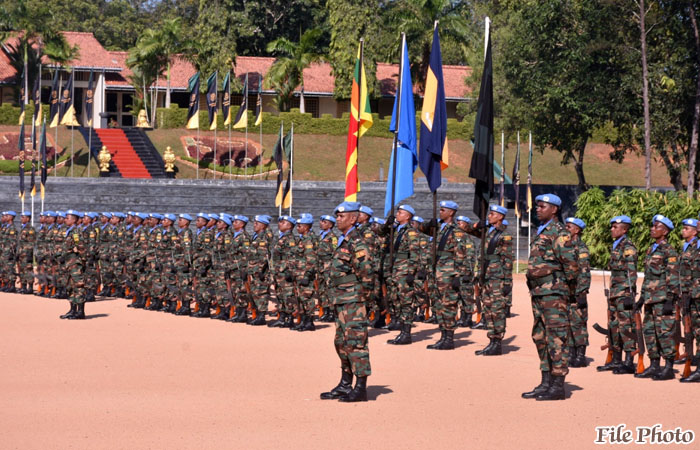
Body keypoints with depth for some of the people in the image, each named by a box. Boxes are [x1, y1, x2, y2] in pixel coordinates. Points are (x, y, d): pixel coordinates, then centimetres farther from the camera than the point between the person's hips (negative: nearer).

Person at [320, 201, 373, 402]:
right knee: (342, 342, 15)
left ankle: (361, 389, -5)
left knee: (356, 342, -8)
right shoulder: (343, 242, 16)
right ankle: (345, 385, 23)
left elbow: (366, 269, -22)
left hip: (353, 301, -10)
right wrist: (335, 296, 18)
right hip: (341, 302, 10)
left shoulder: (357, 243, -14)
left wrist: (361, 291, -12)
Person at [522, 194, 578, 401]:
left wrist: (568, 284, -8)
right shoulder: (541, 232, 17)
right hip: (538, 291, 10)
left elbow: (570, 262, -20)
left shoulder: (559, 233, -13)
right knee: (540, 337, 13)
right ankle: (546, 383, 20)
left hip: (553, 292, -10)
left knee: (556, 338, -7)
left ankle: (558, 386, -6)